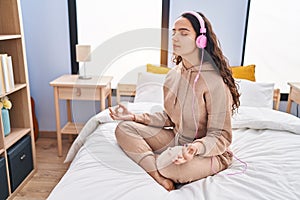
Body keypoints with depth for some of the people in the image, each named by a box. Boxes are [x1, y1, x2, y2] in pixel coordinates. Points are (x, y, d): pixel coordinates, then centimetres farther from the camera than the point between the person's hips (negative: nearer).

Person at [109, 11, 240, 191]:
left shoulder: (214, 80, -22)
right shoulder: (173, 75, 0)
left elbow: (220, 136, -18)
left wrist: (197, 147, -38)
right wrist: (135, 117, 1)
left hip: (209, 151, -6)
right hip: (176, 139, 7)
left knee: (168, 165, -38)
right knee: (124, 129, -8)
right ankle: (162, 180, -20)